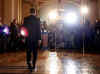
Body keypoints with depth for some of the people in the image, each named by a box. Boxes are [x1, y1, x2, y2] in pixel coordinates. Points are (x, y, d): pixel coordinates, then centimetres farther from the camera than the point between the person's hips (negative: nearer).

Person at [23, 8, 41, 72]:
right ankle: (34, 66, 11)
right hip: (35, 38, -1)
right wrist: (39, 39, -4)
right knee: (35, 52, 9)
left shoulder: (26, 19, -2)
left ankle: (29, 63, -5)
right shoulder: (37, 19, -6)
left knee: (28, 51, 11)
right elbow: (39, 30, -8)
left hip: (28, 38, 1)